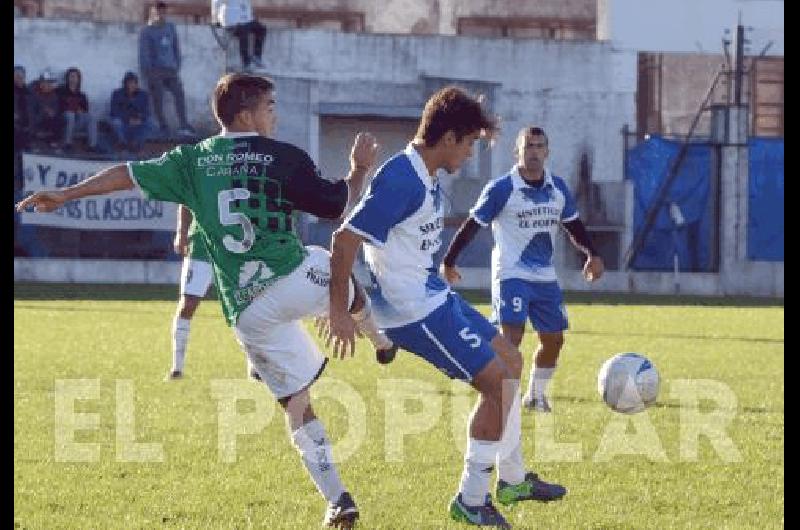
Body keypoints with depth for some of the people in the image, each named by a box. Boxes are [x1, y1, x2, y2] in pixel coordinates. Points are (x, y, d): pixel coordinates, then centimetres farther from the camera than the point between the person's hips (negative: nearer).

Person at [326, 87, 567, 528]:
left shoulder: (425, 177, 9)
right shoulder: (401, 180, -22)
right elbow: (345, 239, -25)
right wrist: (340, 312, -22)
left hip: (435, 297, 10)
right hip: (415, 311, -10)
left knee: (510, 362, 18)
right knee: (497, 383, -9)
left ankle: (512, 479, 31)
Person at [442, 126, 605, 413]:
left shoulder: (558, 187, 5)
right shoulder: (501, 189, -11)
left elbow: (573, 225, 16)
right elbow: (472, 225, -6)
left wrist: (592, 254, 1)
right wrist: (449, 261, -2)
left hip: (545, 277, 6)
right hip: (511, 275, -6)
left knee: (554, 339, 11)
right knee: (512, 336, -20)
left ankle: (536, 394, 33)